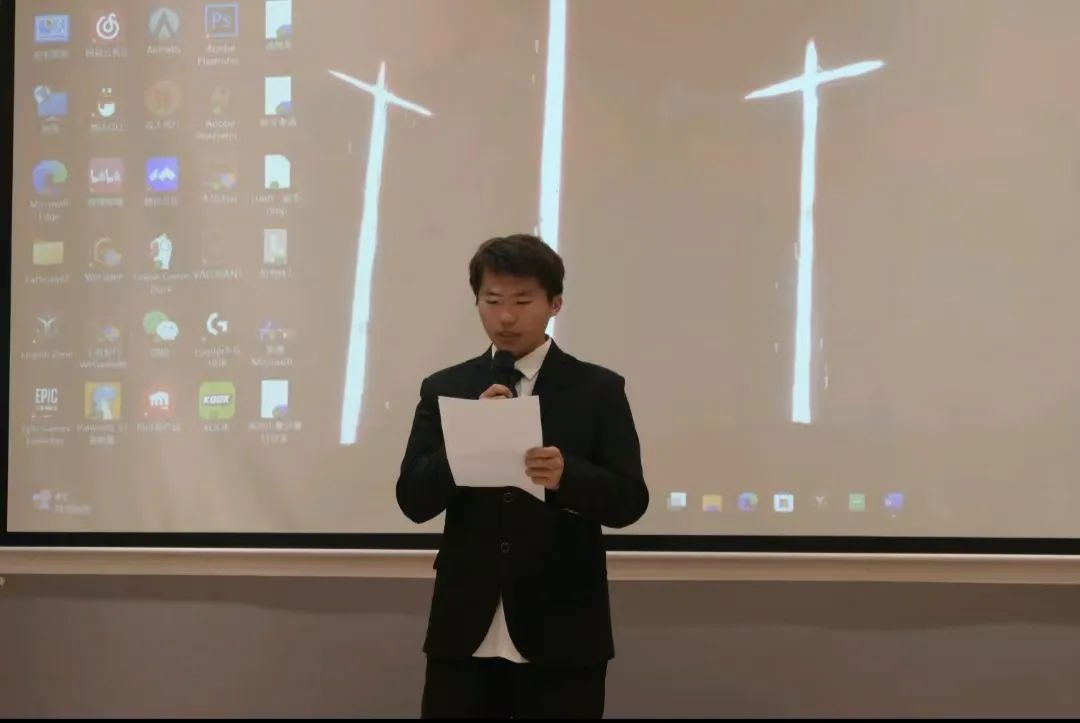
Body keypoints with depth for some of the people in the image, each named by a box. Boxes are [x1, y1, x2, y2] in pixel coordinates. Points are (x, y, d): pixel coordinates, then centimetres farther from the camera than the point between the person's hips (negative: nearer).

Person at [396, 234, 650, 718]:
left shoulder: (597, 390, 2)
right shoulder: (444, 389, 8)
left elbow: (630, 500, -4)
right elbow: (413, 500, 0)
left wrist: (566, 474, -24)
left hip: (561, 633, -1)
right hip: (465, 632, 2)